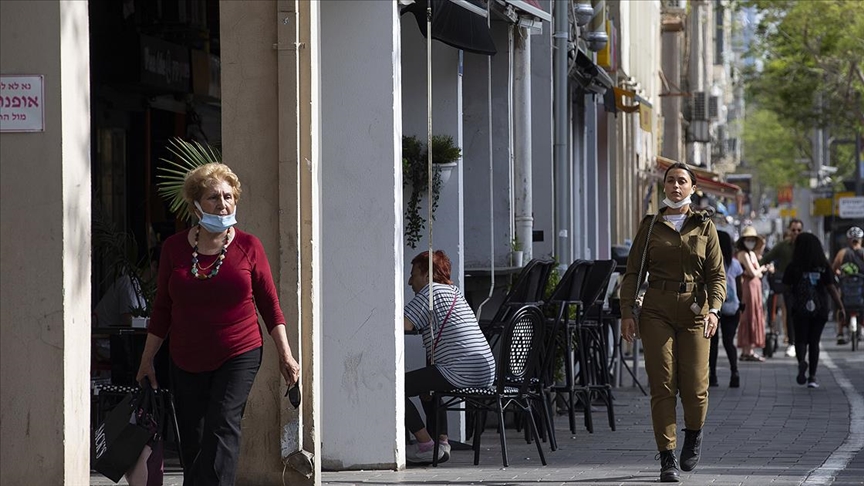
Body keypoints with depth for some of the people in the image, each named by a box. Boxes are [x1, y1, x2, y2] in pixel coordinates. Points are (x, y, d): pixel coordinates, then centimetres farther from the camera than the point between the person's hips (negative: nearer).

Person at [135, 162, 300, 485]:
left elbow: (269, 304, 5)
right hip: (186, 362, 2)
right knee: (192, 443, 2)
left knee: (223, 426, -19)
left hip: (239, 356, -2)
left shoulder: (249, 247, -1)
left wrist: (285, 355, 1)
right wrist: (147, 359, 10)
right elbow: (162, 308, 10)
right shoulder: (175, 247, 3)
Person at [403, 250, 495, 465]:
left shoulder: (431, 292, -4)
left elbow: (404, 325, -13)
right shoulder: (454, 291, 25)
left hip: (460, 372, -10)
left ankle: (426, 445, -9)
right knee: (426, 385, 36)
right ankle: (442, 442, 24)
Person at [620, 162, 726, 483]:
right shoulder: (650, 226, 9)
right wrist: (627, 312, -3)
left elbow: (717, 275, 4)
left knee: (694, 387, -4)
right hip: (657, 312, 0)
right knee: (662, 385, -7)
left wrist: (713, 310, -12)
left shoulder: (704, 226, 8)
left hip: (694, 312, 0)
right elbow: (632, 272, 7)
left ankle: (694, 434, 28)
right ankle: (667, 459, -4)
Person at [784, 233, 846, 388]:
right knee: (814, 342, 10)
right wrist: (840, 307, -3)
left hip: (800, 309, -2)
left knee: (801, 340, 5)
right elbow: (831, 288, -7)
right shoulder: (824, 266, -2)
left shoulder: (794, 267, -5)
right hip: (820, 309, 2)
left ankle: (802, 361, -28)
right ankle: (812, 377, 8)